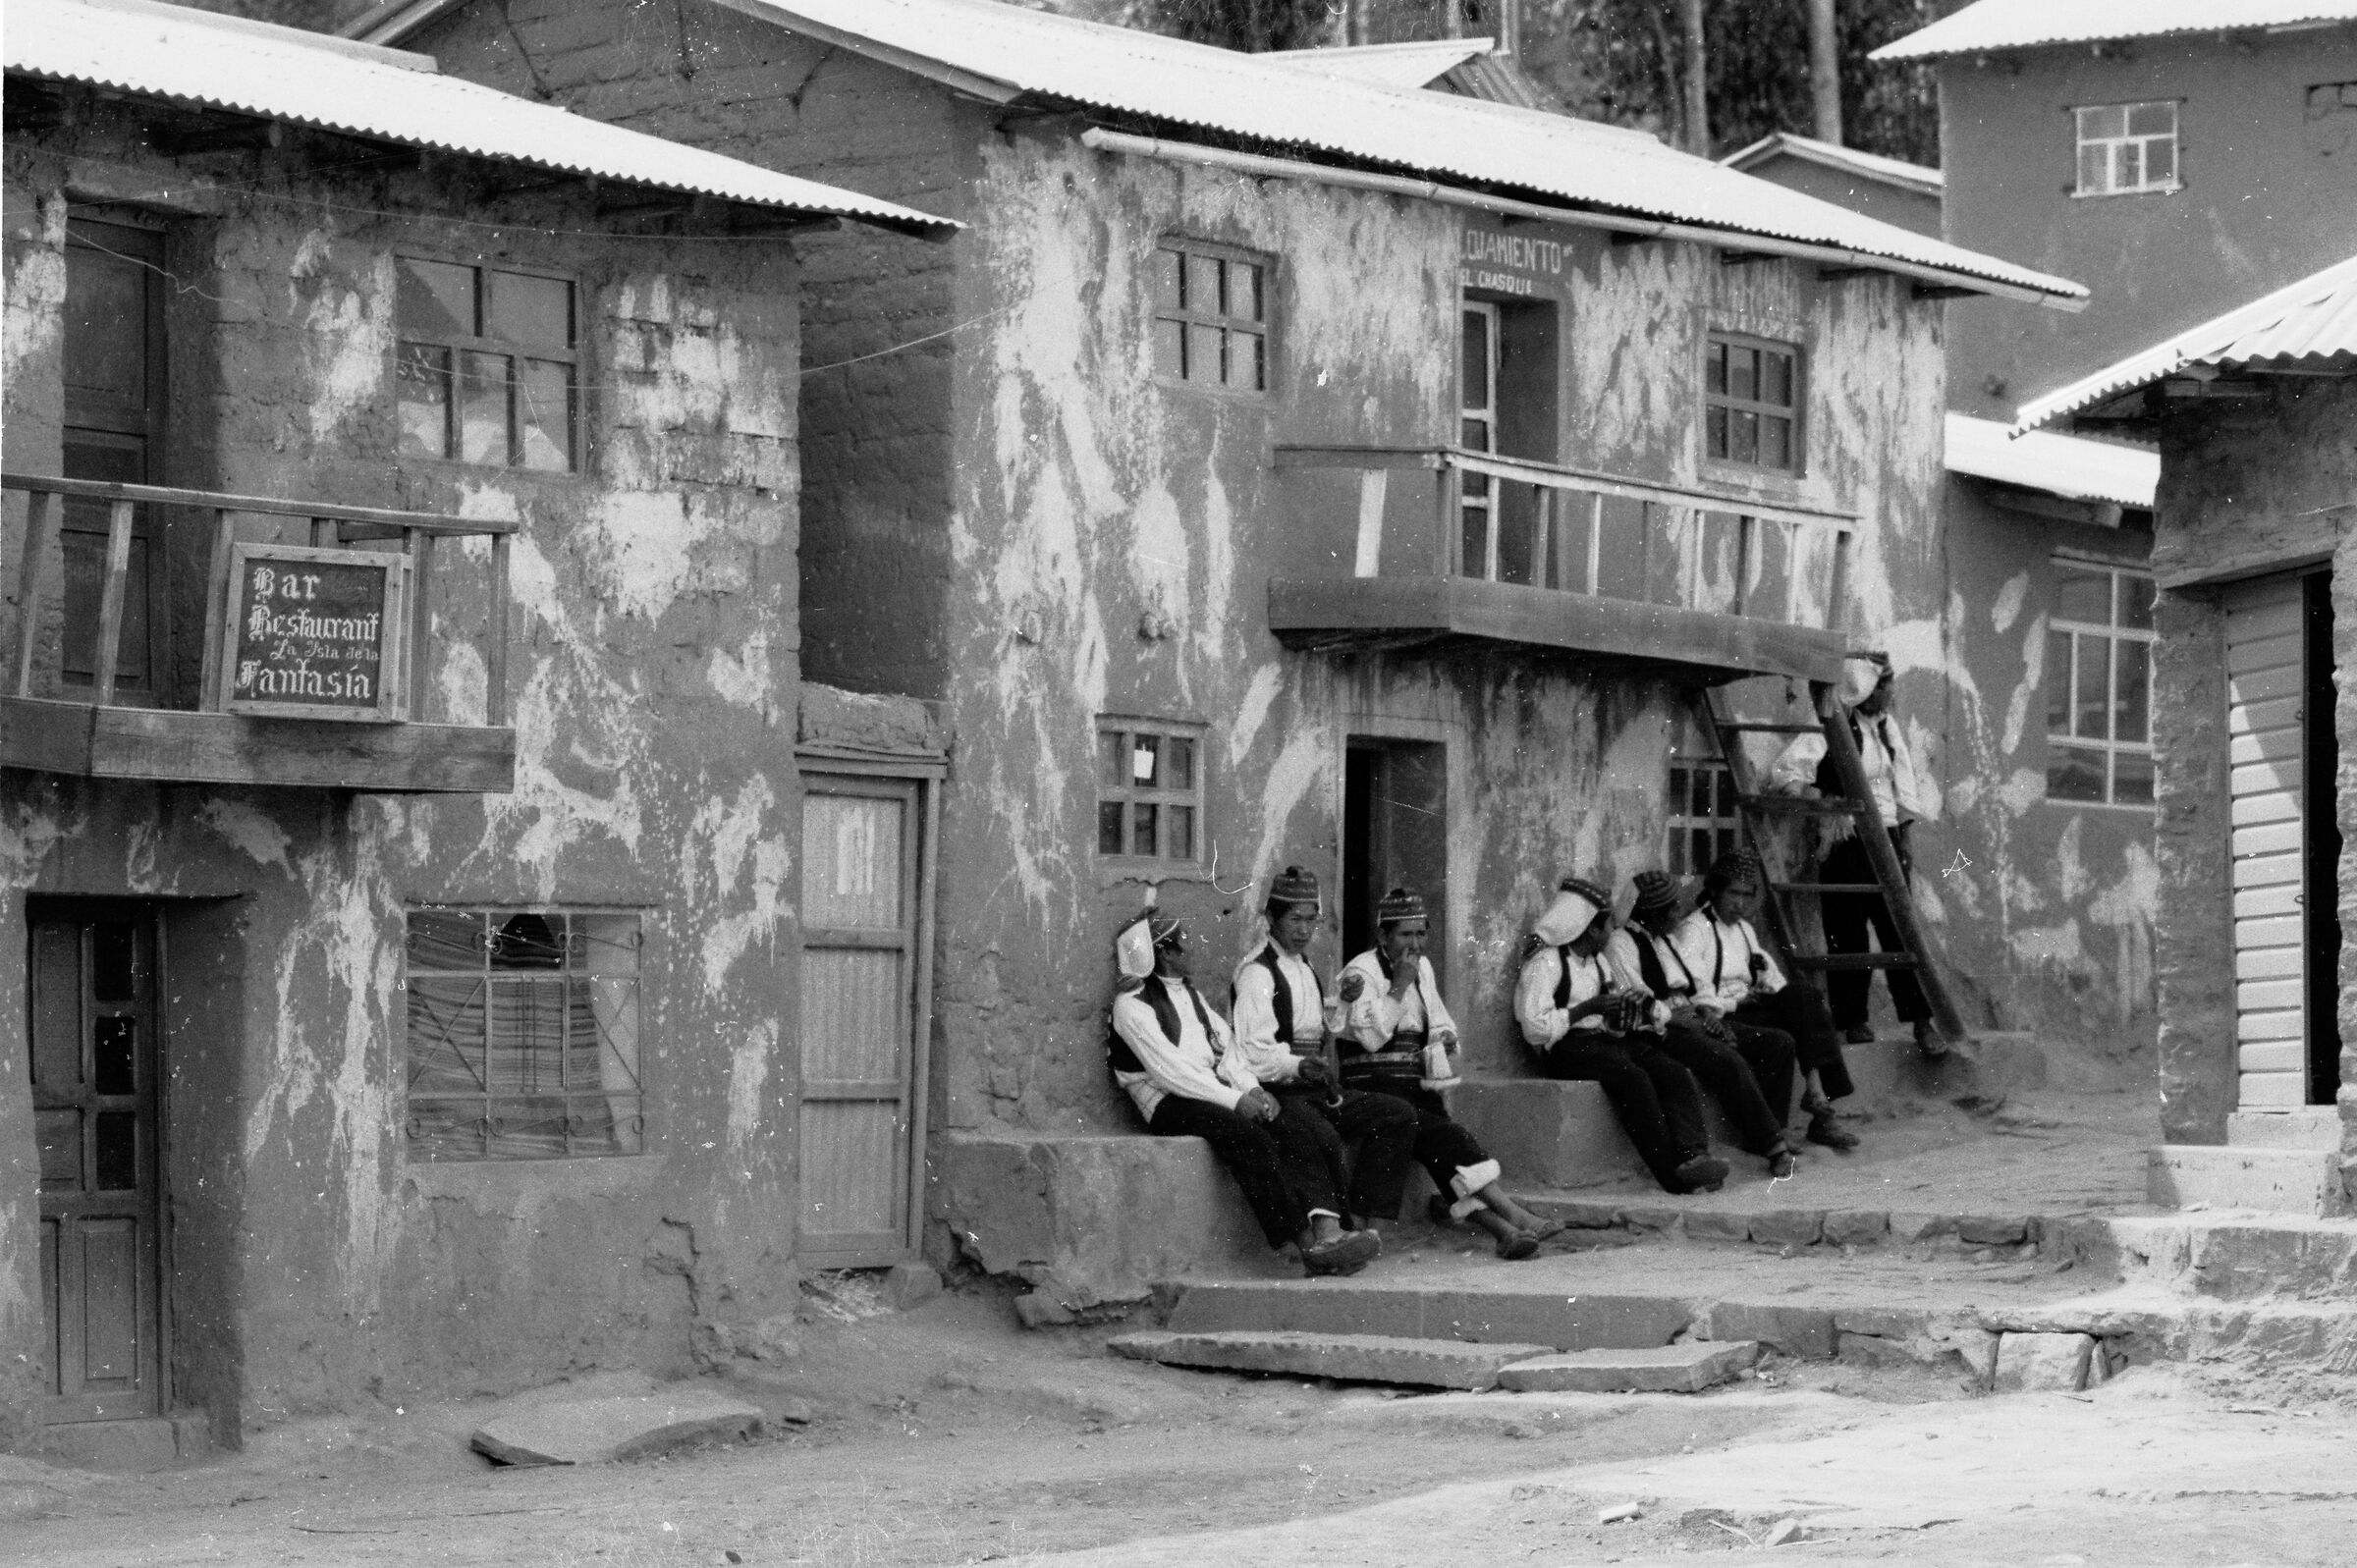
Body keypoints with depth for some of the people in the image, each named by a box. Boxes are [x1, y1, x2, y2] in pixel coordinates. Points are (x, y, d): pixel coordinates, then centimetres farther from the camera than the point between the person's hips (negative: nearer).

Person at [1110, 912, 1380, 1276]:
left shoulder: (1190, 996, 25)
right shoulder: (1132, 1006, -2)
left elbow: (1224, 1051, 17)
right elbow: (1170, 1072, -12)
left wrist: (1252, 1090, -4)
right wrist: (1236, 1101, -18)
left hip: (1217, 1094, 7)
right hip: (1170, 1106, -7)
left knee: (1297, 1124, -21)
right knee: (1250, 1137, -34)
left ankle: (1327, 1230, -40)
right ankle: (1310, 1244, -38)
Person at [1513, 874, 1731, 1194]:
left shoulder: (1599, 961, 24)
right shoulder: (1545, 963, -3)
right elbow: (1535, 1029, -13)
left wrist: (1634, 1006, 4)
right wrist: (1588, 1007, -12)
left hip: (1612, 1038, 8)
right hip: (1570, 1048, -8)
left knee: (1675, 1073, -20)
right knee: (1633, 1078, -33)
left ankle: (1693, 1156, -39)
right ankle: (1671, 1172, -35)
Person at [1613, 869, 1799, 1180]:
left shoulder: (1666, 941, 23)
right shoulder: (1622, 945, -6)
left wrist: (1710, 1013, 5)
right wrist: (1674, 1016, -16)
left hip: (1691, 1019, 10)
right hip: (1661, 1032, -10)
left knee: (1778, 1043, -4)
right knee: (1729, 1061, -33)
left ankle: (1760, 1133, -7)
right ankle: (1771, 1145, -26)